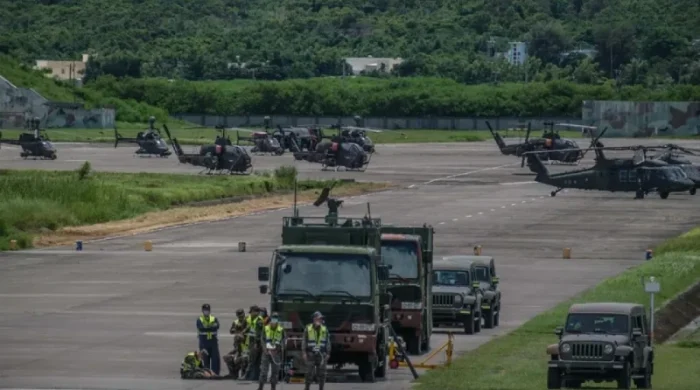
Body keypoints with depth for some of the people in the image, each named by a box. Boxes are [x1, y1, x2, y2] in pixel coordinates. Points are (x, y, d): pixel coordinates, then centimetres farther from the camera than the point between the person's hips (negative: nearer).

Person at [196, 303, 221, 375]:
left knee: (215, 359, -3)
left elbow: (217, 327, -11)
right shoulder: (199, 320, 2)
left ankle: (216, 374, 3)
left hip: (213, 342, 2)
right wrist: (212, 327, -15)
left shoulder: (214, 319, 8)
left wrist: (207, 328, -17)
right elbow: (201, 328, -16)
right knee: (205, 360, 0)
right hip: (204, 342, -2)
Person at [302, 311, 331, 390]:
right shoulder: (308, 328, 0)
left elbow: (328, 342, 7)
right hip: (310, 354, -1)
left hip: (321, 354, 1)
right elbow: (304, 341, 2)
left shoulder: (324, 329, 5)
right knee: (309, 372, -5)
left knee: (321, 373, -1)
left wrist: (328, 354, 1)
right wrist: (304, 353, -5)